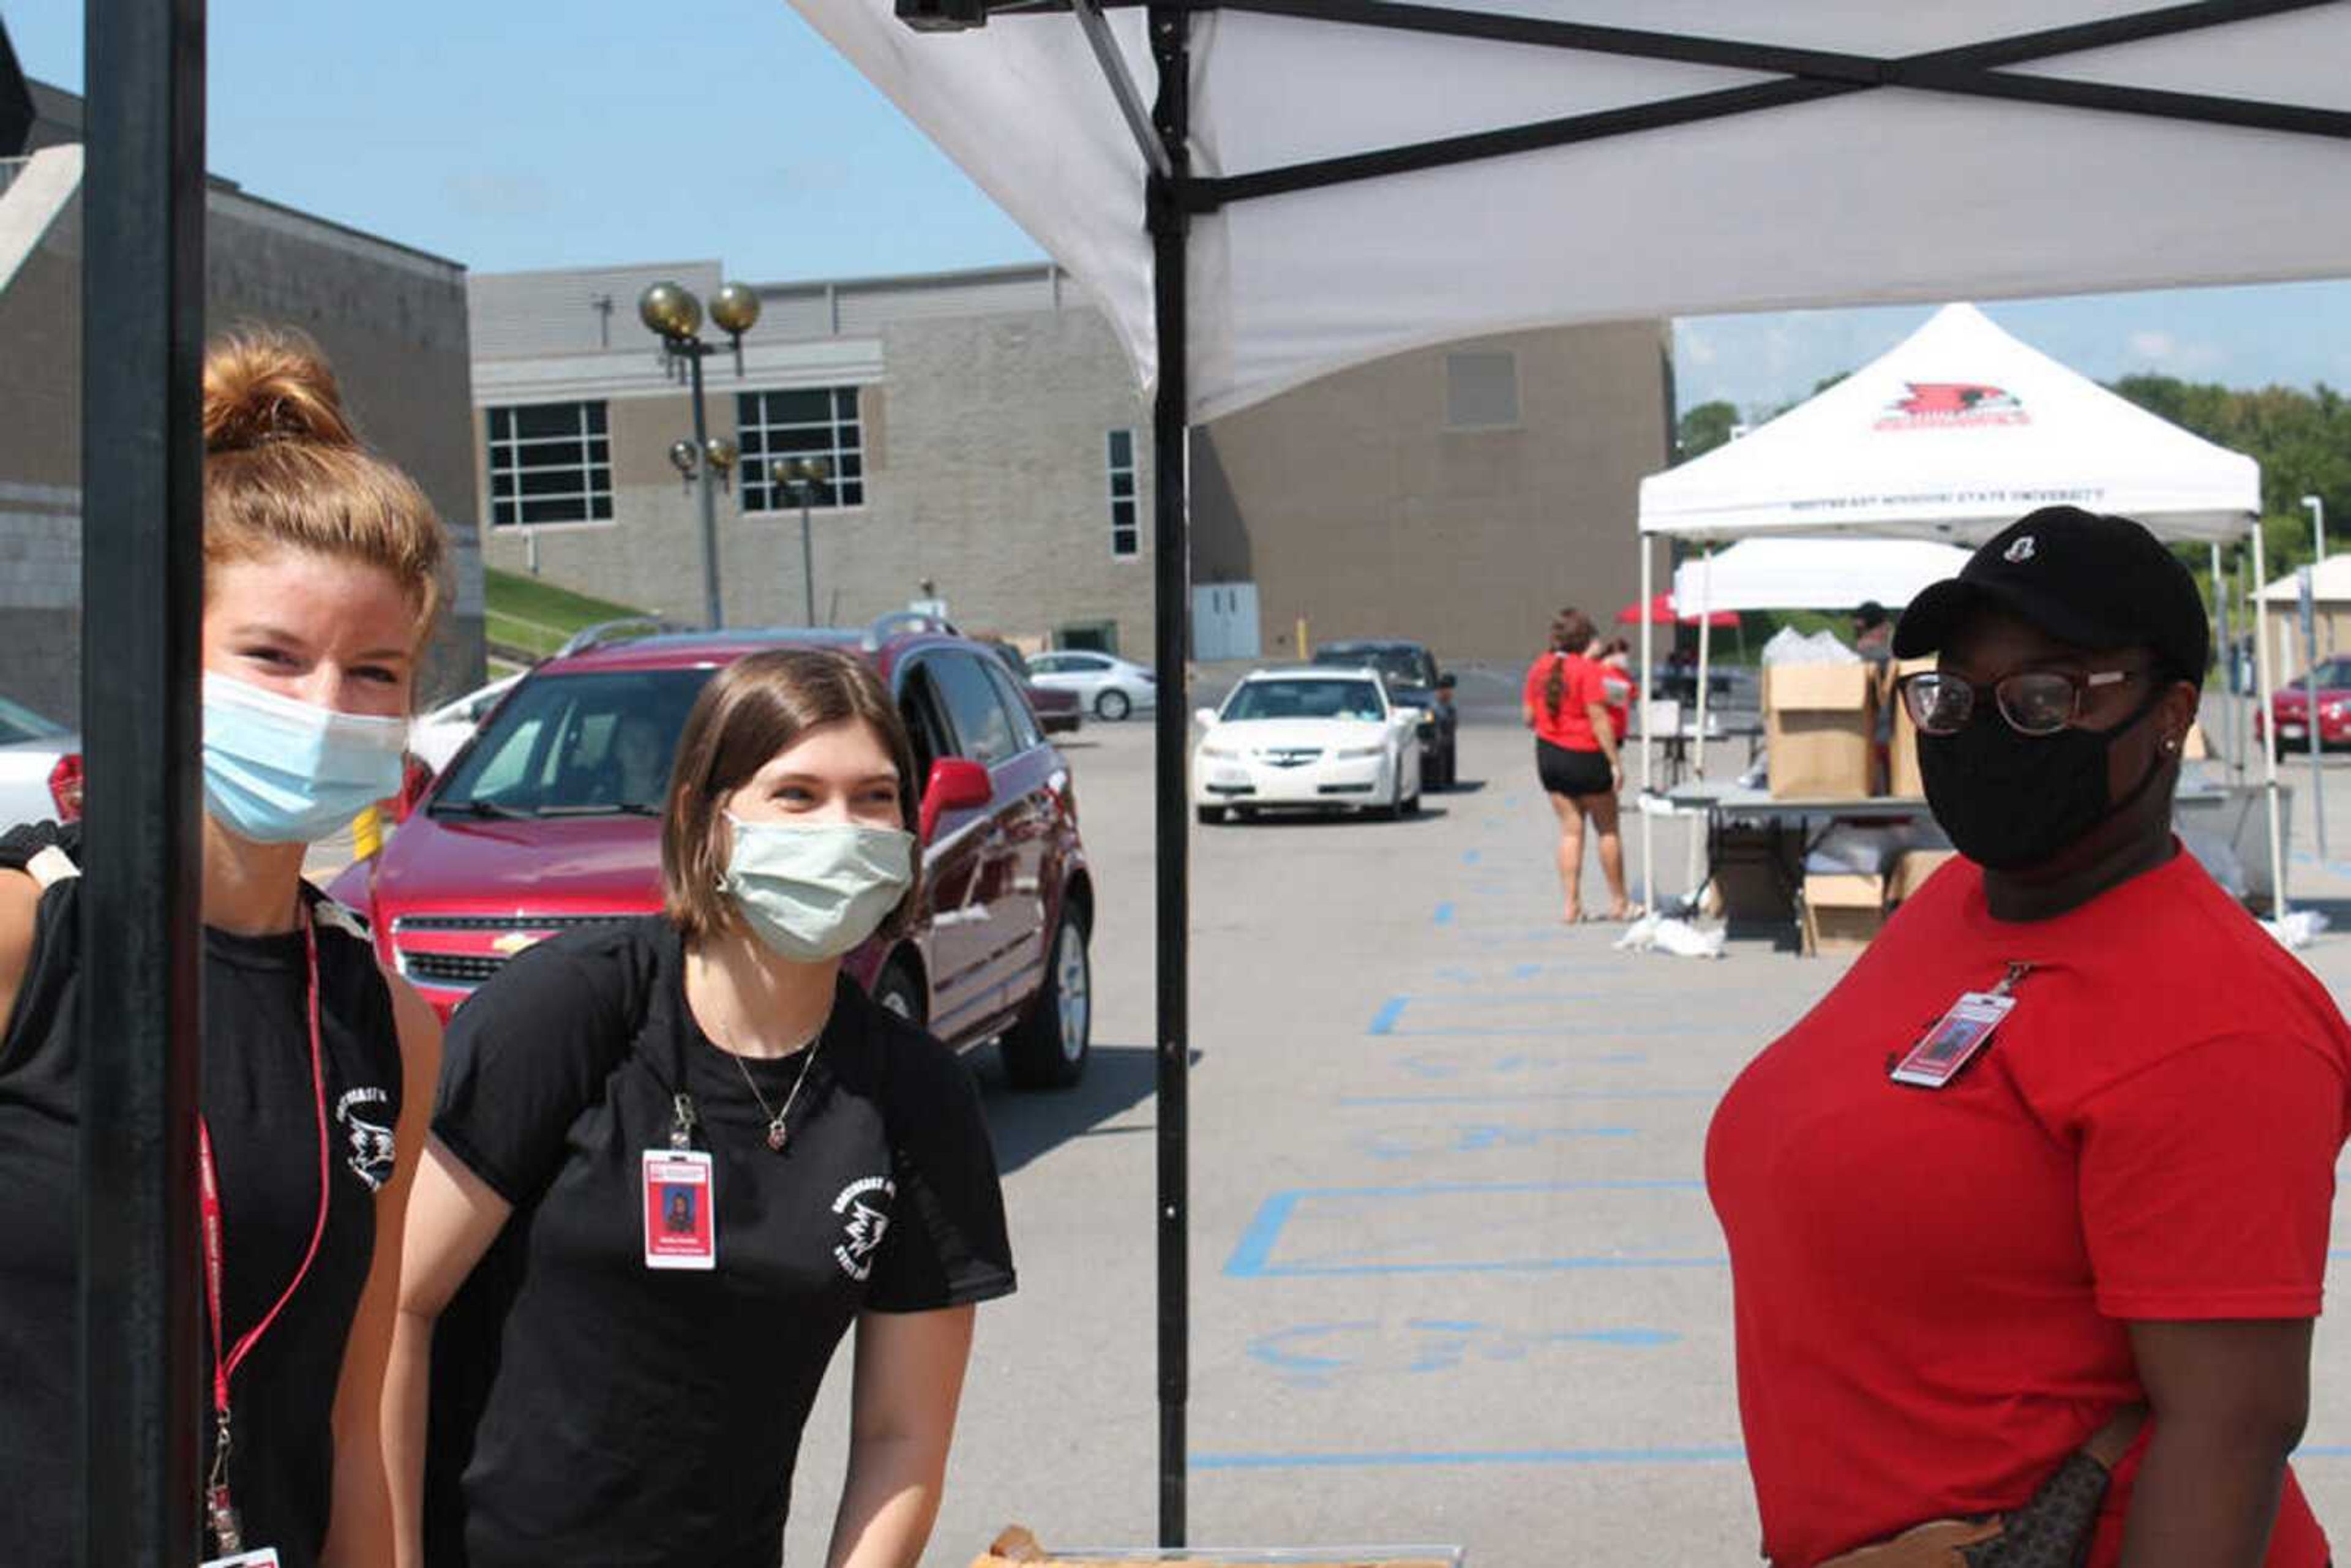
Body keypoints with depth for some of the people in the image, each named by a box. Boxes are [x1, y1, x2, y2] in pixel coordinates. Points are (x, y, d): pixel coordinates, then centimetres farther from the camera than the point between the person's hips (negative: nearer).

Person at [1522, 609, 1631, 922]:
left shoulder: (1539, 669, 4)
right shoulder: (1587, 669, -14)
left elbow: (1528, 718, 7)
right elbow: (1598, 718, -17)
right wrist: (1615, 762, -14)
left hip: (1549, 754, 5)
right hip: (1585, 756, -5)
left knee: (1570, 829, 10)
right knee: (1608, 829, 10)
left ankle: (1572, 904, 5)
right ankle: (1619, 902, 16)